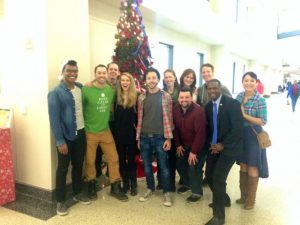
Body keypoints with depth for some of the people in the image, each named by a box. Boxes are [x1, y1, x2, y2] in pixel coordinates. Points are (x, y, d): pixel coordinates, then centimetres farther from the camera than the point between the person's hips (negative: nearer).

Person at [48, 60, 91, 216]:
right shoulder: (55, 93, -12)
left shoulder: (81, 88, 4)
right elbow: (54, 118, -15)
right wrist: (60, 141, -18)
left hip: (81, 133, 5)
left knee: (78, 165, 17)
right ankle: (60, 201, 19)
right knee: (63, 168, 6)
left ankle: (77, 193, 34)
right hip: (66, 136, -5)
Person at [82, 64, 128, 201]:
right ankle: (91, 185, 33)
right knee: (90, 161, 10)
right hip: (89, 132, -4)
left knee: (114, 158, 7)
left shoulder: (111, 90, 0)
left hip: (106, 131, 4)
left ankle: (115, 187, 22)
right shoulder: (86, 90, -14)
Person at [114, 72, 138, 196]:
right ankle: (125, 183, 28)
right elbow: (114, 115, 3)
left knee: (131, 159, 7)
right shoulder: (116, 96, 2)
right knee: (121, 159, 12)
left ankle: (133, 185, 21)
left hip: (131, 133, -2)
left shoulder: (136, 97, -5)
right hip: (119, 133, 3)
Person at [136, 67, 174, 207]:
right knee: (147, 166, 13)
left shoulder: (166, 96, -2)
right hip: (144, 137, 3)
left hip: (160, 137, -3)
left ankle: (166, 192, 19)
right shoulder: (141, 98, 6)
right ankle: (150, 189, 31)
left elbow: (168, 118, -4)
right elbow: (140, 118, 8)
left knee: (163, 166, 4)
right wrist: (138, 138, 7)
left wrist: (168, 138, -8)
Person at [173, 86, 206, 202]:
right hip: (184, 144, 6)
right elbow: (175, 128, 0)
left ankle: (197, 192, 13)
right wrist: (178, 144, -2)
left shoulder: (198, 111, -28)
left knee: (193, 167, -8)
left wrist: (194, 151, -23)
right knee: (180, 164, 12)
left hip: (197, 145, -6)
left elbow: (200, 133, -27)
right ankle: (187, 183, 37)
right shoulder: (175, 109, -9)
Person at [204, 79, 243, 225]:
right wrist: (211, 143, -3)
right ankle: (222, 199, 39)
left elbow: (238, 128, -19)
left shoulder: (232, 103, -15)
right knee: (209, 175, 11)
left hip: (228, 147, -7)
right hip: (214, 146, 7)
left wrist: (223, 145, -17)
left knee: (218, 179, -11)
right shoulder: (208, 106, 5)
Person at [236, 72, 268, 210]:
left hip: (253, 136, -5)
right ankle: (243, 195, 32)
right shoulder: (239, 96, 2)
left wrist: (245, 115, -22)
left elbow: (263, 121, -18)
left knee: (252, 167, 7)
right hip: (240, 134, 5)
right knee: (243, 166, 16)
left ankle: (251, 199, 24)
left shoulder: (260, 100, -14)